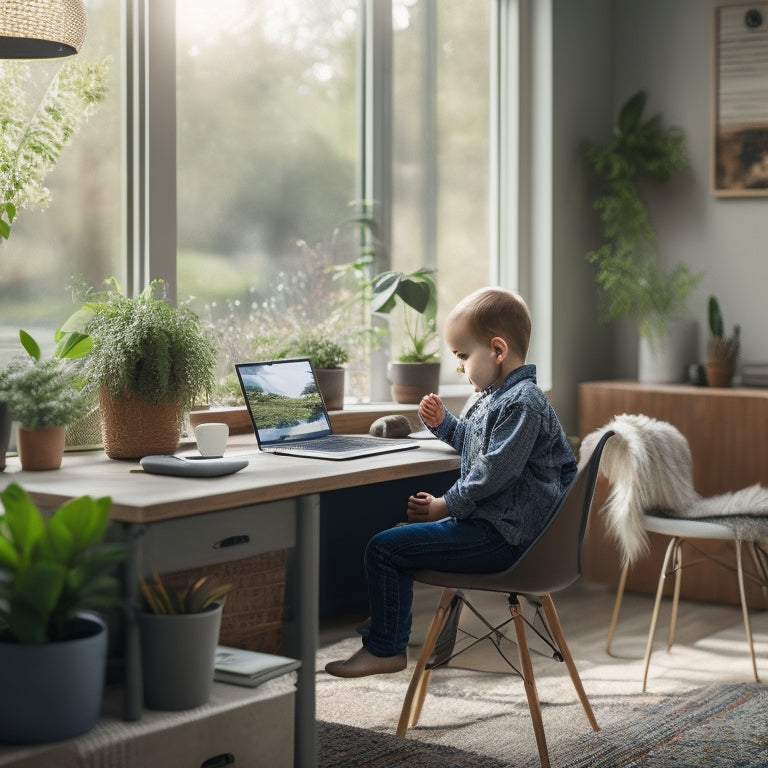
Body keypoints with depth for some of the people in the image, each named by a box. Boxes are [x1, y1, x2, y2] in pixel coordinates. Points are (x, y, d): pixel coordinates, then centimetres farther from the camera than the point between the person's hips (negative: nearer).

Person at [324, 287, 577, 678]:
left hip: (498, 535, -11)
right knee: (404, 533, 28)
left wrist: (447, 505, -17)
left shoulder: (522, 403, -19)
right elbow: (471, 441, 32)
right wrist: (443, 423, 14)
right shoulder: (493, 396, 14)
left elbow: (496, 470, -24)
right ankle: (388, 621, 37)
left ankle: (386, 649, -3)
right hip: (484, 519, 11)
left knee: (384, 548, -14)